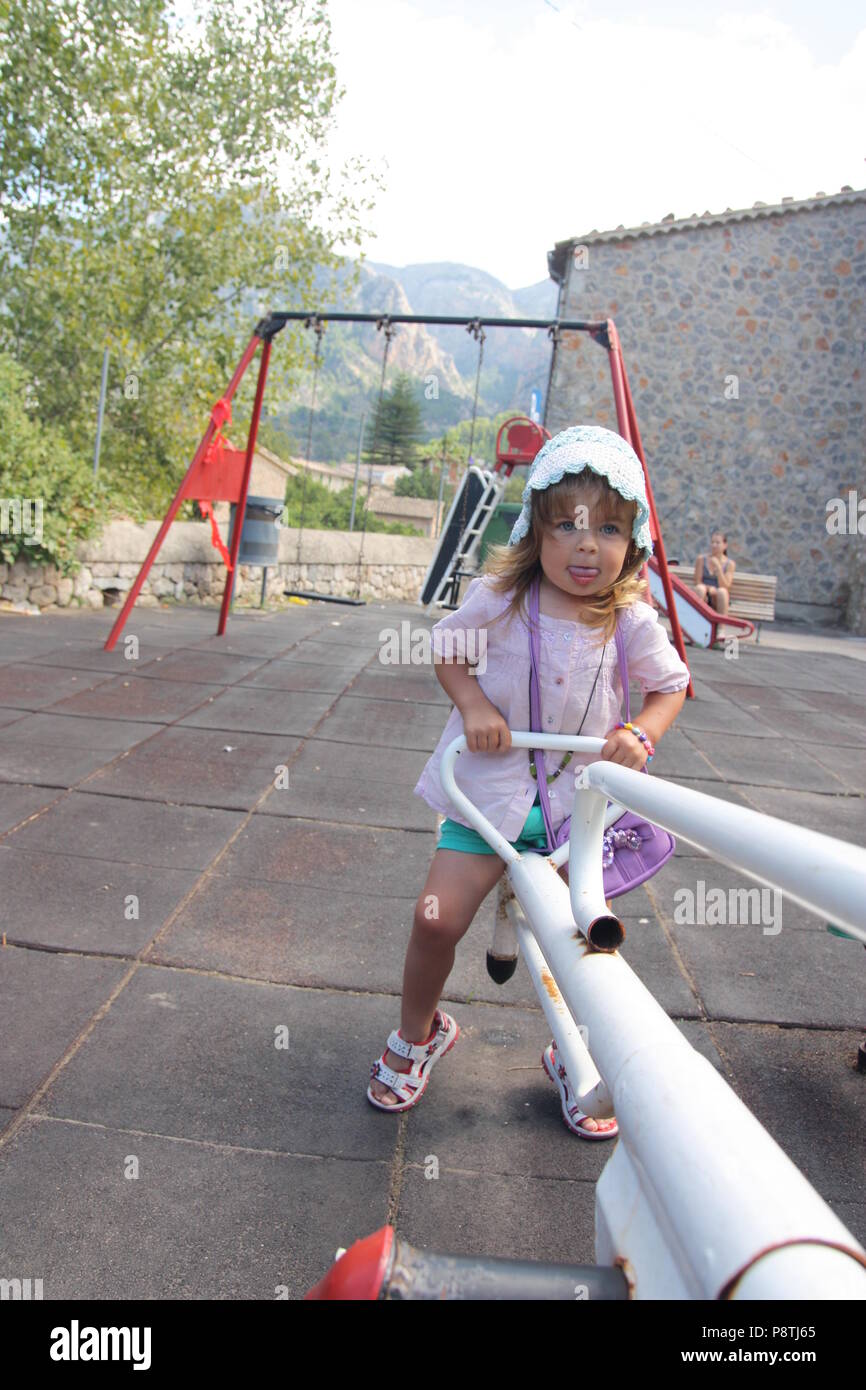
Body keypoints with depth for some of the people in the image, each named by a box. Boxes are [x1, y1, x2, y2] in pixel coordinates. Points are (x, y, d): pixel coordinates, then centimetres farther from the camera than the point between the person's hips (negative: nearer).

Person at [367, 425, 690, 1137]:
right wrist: (473, 704, -14)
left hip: (579, 799, 1)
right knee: (437, 919, -7)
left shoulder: (632, 621, -10)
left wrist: (640, 735, -13)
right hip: (491, 789, -1)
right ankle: (418, 1033, 25)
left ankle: (574, 1059, 35)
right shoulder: (498, 598, -13)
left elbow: (672, 685, 6)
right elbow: (447, 649, 4)